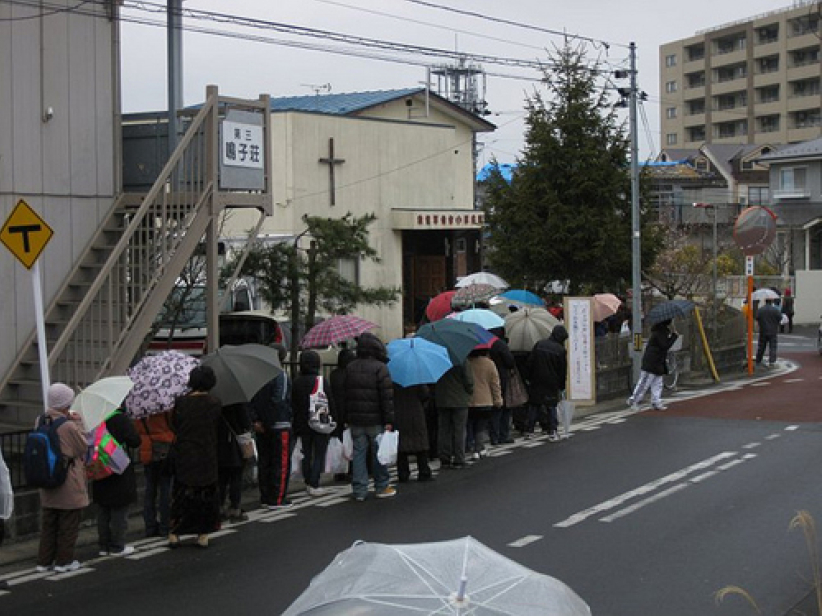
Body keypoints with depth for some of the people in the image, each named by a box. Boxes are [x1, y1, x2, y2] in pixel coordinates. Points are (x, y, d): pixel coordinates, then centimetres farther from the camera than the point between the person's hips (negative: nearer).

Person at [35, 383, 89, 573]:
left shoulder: (40, 422, -3)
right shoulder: (69, 426, -23)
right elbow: (83, 447, -10)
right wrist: (77, 422, -4)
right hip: (69, 485, -6)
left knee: (49, 523, 17)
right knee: (69, 524, 8)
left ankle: (44, 561, 22)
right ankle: (64, 561, 15)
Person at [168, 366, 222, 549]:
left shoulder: (182, 402, -10)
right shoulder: (215, 403, -8)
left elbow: (174, 425, 0)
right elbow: (216, 423, 4)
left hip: (184, 455, 0)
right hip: (207, 457, 1)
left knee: (181, 493, 8)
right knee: (206, 493, 10)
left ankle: (174, 533, 8)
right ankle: (203, 535, 12)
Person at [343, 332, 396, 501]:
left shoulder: (350, 368, 9)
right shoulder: (380, 368, -10)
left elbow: (345, 395, 12)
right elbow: (387, 396, -13)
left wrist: (347, 419, 17)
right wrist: (389, 420, -11)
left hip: (355, 419, 5)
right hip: (375, 420, -5)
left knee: (359, 453, 7)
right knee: (378, 453, 7)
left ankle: (359, 490, 6)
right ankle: (381, 487, 16)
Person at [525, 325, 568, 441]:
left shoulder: (539, 345, 1)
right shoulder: (560, 350, -7)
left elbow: (530, 363, 2)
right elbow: (563, 370, -2)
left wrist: (528, 378, 10)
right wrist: (562, 385, 8)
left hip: (536, 383, 3)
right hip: (552, 383, -3)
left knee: (533, 406, 10)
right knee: (552, 407, 5)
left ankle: (529, 431, 12)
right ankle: (552, 433, 2)